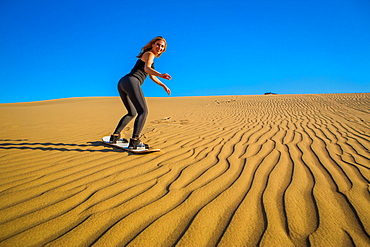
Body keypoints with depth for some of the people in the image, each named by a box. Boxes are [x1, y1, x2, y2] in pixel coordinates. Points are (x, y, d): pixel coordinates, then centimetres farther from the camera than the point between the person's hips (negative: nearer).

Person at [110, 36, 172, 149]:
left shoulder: (148, 55, 33)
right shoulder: (149, 54, 4)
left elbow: (152, 76, 41)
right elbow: (147, 68, -19)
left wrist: (164, 86, 46)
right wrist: (161, 75, -37)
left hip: (122, 83, 10)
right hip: (132, 82, -10)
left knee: (132, 113, 21)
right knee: (143, 111, -16)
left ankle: (115, 136, 21)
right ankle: (134, 141, -27)